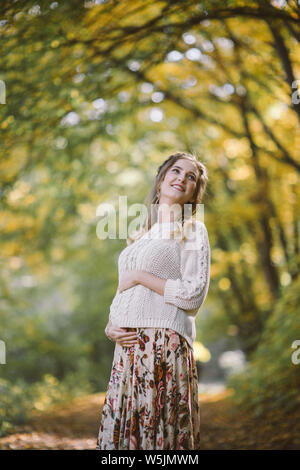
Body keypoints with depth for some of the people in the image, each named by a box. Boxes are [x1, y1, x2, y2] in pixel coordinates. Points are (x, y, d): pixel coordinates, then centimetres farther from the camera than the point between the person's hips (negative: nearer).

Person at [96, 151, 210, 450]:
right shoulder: (140, 237, 22)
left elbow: (194, 295, -8)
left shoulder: (193, 230, 3)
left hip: (164, 344, -6)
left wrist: (140, 277, -6)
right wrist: (110, 327, 3)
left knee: (159, 430, -6)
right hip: (127, 349, 6)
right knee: (121, 430, 5)